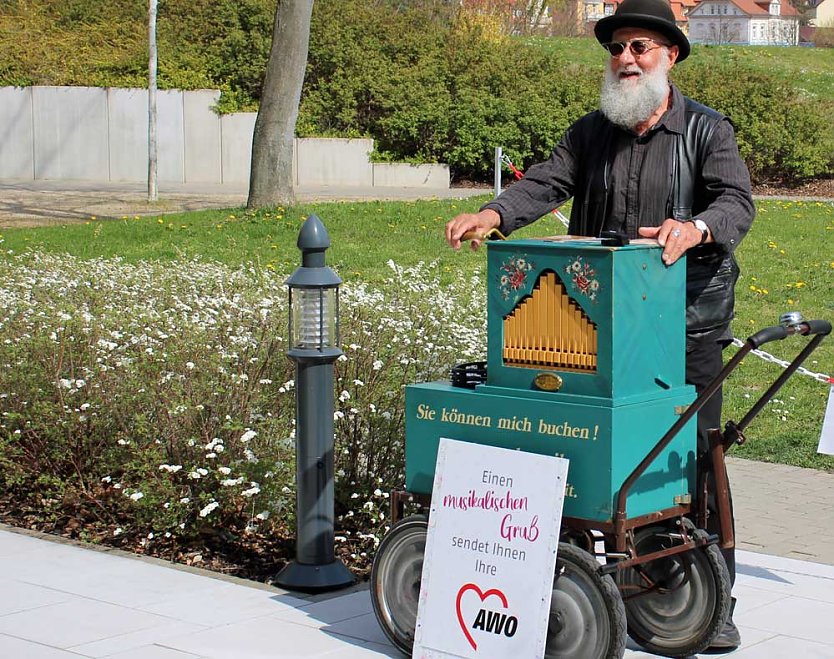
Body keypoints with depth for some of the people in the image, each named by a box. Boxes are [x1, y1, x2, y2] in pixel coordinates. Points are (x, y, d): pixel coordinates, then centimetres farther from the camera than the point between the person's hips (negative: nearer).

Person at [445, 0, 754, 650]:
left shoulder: (707, 130, 0)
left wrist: (694, 228, -37)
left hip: (688, 323, -3)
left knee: (693, 455, -1)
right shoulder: (591, 133, 11)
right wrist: (492, 215, -23)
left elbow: (737, 201, -15)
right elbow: (545, 183, -2)